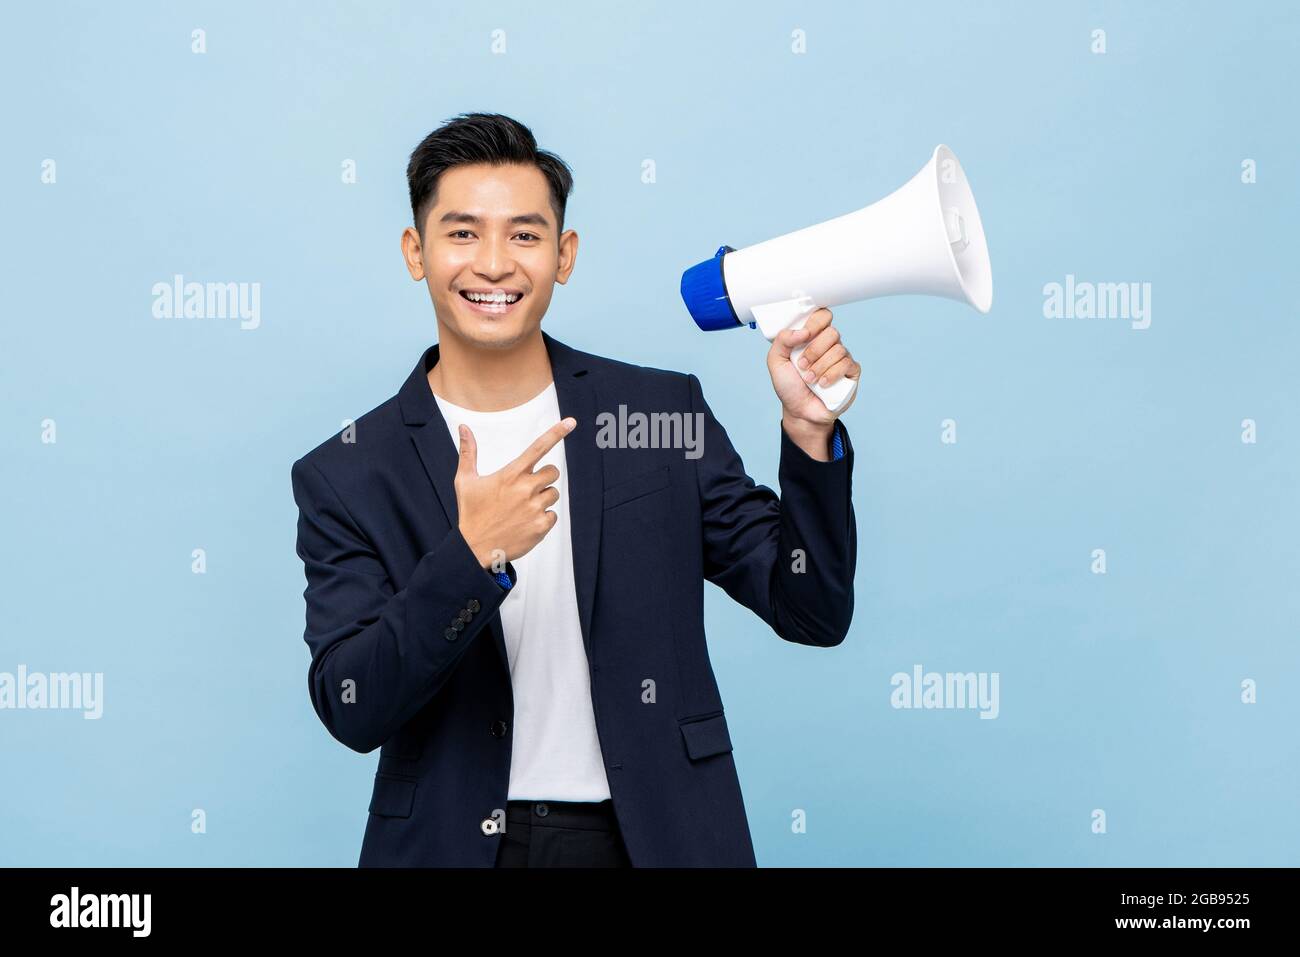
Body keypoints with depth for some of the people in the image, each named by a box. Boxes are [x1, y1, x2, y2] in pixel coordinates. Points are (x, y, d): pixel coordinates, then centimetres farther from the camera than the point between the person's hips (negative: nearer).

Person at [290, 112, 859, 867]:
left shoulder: (664, 412, -3)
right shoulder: (347, 477, -4)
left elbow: (813, 614, -3)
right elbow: (353, 712, -12)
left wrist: (810, 432, -16)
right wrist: (472, 555, -25)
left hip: (657, 839, 1)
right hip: (455, 844, 0)